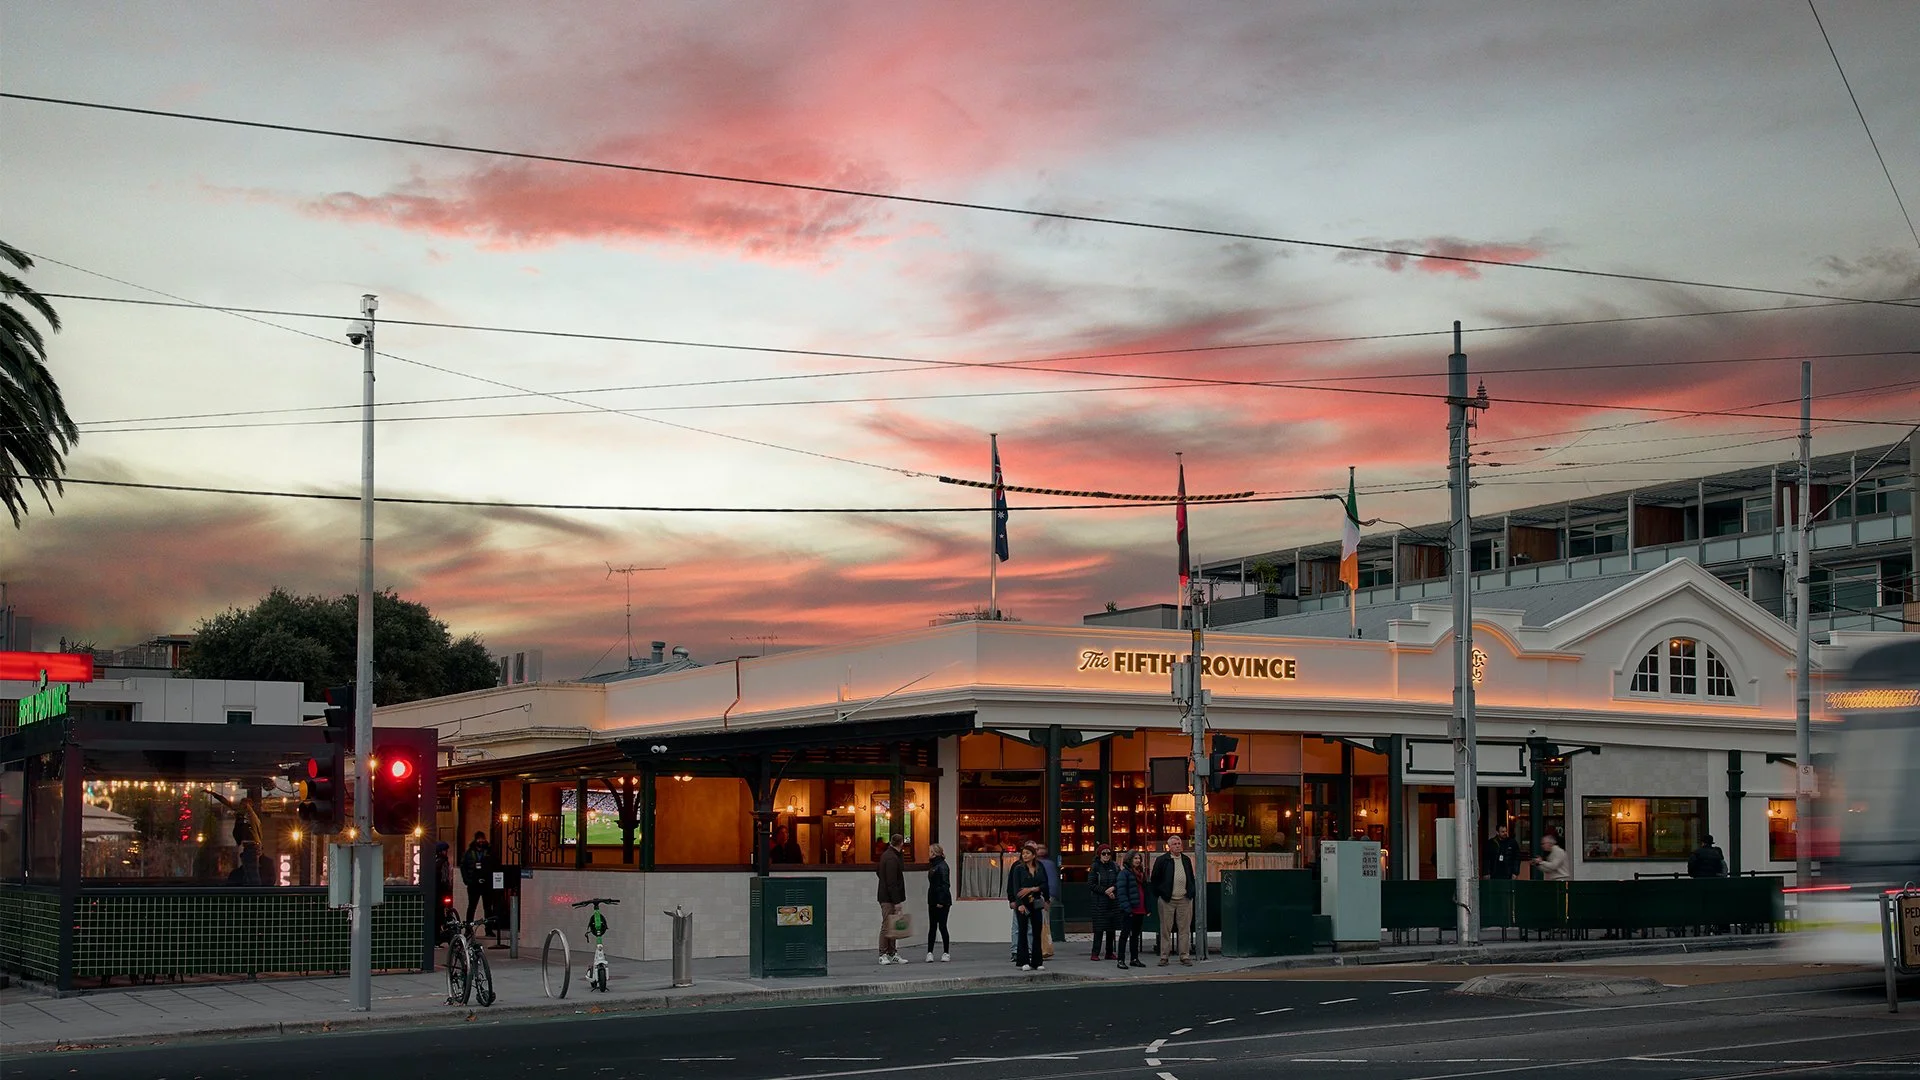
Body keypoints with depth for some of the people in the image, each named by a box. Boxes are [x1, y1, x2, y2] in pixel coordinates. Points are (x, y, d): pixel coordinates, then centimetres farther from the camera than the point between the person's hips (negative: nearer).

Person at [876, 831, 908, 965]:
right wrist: (897, 901, -21)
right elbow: (892, 882, -22)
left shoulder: (886, 855, 12)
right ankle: (883, 955, -2)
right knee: (887, 926, -5)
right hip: (889, 898, -10)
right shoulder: (892, 858, -18)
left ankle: (892, 954, 16)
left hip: (886, 897, 10)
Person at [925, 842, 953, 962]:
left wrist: (941, 901, -22)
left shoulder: (942, 866, -14)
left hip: (942, 902, -9)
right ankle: (929, 952, 7)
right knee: (932, 927, 6)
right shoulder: (933, 866, 13)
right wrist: (932, 900, 15)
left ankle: (946, 953, 8)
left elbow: (945, 885, -19)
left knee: (942, 926, -1)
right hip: (933, 901, 9)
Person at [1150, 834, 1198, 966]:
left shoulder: (1186, 860, 14)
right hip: (1167, 900, -3)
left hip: (1184, 900, 3)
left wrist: (1192, 893, 9)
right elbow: (1155, 879, 2)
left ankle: (1185, 957, 6)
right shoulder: (1161, 860, 0)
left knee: (1185, 929, 2)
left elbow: (1191, 878, 19)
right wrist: (1159, 894, -3)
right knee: (1165, 929, 1)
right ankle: (1163, 957, 6)